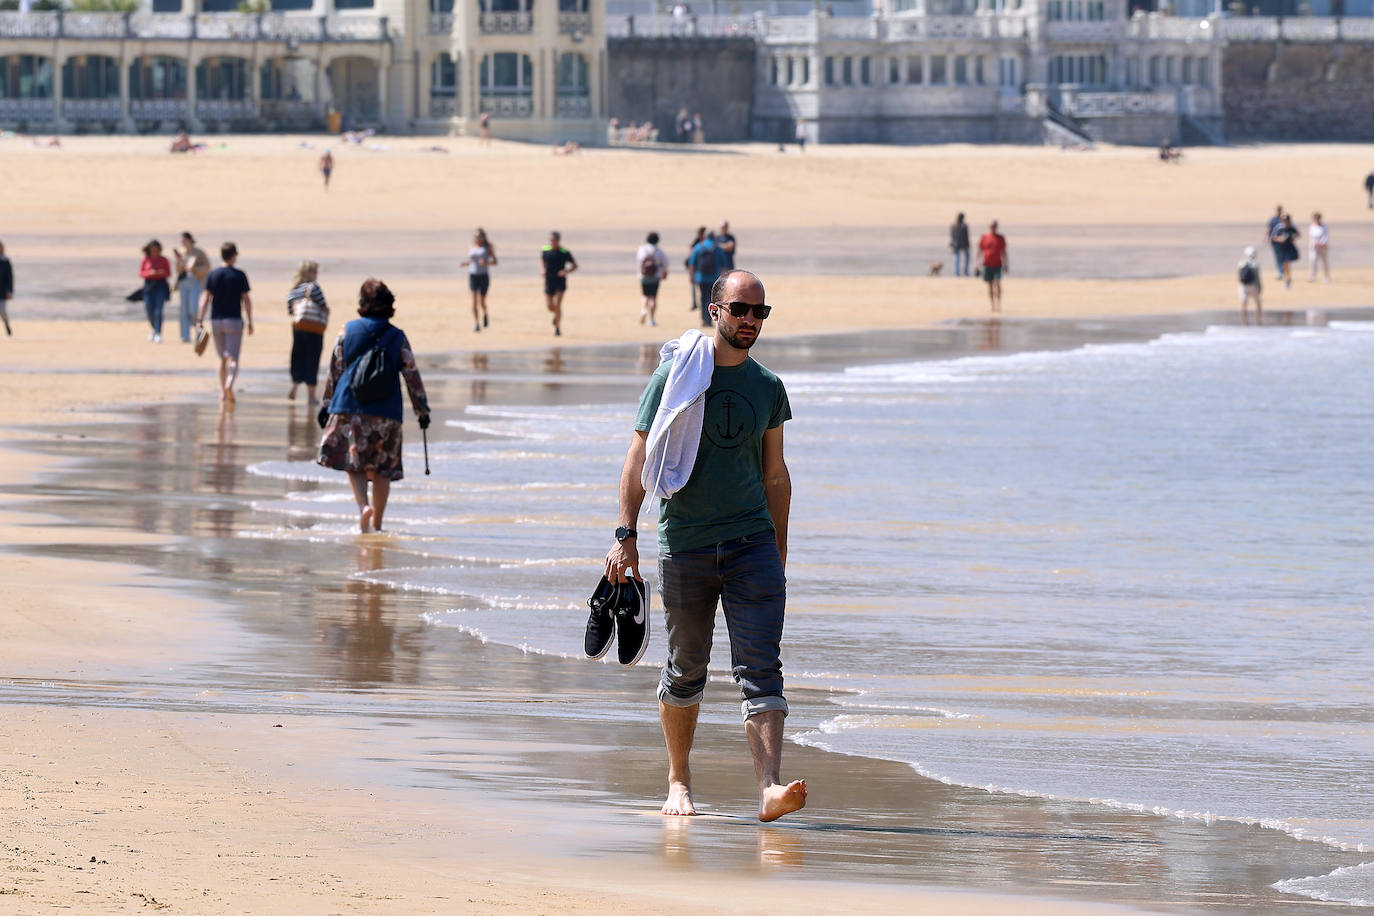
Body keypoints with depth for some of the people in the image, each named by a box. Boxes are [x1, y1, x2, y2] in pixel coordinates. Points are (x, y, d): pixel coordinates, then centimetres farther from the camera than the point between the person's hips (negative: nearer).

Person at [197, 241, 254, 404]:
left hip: (216, 321, 3)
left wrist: (200, 320, -6)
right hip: (234, 320, -3)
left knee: (222, 359, 15)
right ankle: (229, 383, -32)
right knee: (233, 358, -6)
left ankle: (223, 393, 18)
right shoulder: (239, 275, -4)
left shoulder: (212, 275, 2)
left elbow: (205, 298, -4)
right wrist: (249, 322, 4)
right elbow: (246, 300, -3)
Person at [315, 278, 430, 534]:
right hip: (386, 410, 0)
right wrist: (422, 410, 11)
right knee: (381, 468, 10)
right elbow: (412, 375, 3)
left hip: (350, 406, 0)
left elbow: (335, 370, 7)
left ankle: (363, 505, -20)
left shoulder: (348, 331, 3)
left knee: (353, 463, 5)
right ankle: (377, 523, 11)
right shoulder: (397, 337, 1)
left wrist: (327, 404, 15)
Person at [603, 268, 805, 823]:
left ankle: (769, 787, -22)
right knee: (686, 668, 9)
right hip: (685, 543, -2)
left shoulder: (768, 389, 9)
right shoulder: (675, 376, -2)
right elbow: (638, 460, -1)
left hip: (752, 542, 2)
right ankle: (679, 780, 27)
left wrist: (780, 550, 19)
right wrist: (625, 536, -8)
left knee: (760, 666, -11)